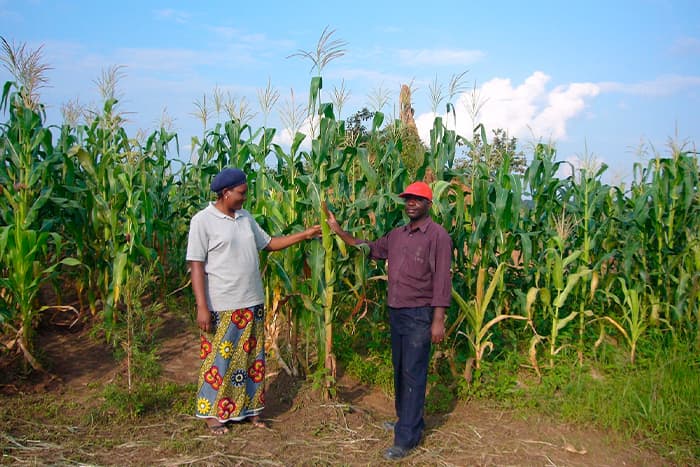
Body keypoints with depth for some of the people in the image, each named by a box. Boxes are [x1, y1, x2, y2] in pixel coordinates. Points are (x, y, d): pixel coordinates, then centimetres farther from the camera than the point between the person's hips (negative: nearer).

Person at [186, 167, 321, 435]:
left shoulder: (245, 217, 9)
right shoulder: (203, 221, -11)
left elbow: (269, 243, 17)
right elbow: (196, 265, -13)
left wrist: (304, 235, 10)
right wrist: (202, 307, -18)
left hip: (252, 303, 6)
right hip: (221, 307, -6)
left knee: (252, 357, 13)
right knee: (219, 359, 5)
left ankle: (250, 408, 28)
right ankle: (213, 413, 21)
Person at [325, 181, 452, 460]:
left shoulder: (438, 236, -10)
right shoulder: (396, 235, 11)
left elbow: (442, 280, -14)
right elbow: (369, 249, 24)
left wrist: (438, 320, -18)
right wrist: (338, 231, 17)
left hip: (420, 315, -7)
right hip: (396, 313, 8)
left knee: (413, 374, -4)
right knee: (399, 370, 16)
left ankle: (406, 438, 2)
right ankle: (407, 421, 33)